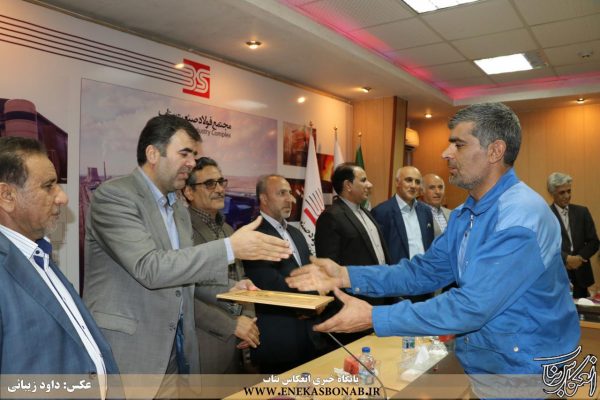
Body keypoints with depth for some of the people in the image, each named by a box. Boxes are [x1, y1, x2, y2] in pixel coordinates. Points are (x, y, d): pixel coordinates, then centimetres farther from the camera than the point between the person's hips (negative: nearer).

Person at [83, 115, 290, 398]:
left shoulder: (180, 210, 12)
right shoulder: (113, 195, -14)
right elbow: (149, 268, -25)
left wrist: (226, 289, 1)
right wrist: (230, 248, -27)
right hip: (126, 355, -7)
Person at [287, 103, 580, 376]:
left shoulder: (521, 218, -24)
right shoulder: (463, 215, 4)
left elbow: (472, 306, -28)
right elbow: (424, 271, 1)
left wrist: (374, 317, -26)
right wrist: (345, 276, -10)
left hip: (523, 367, -6)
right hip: (478, 360, 7)